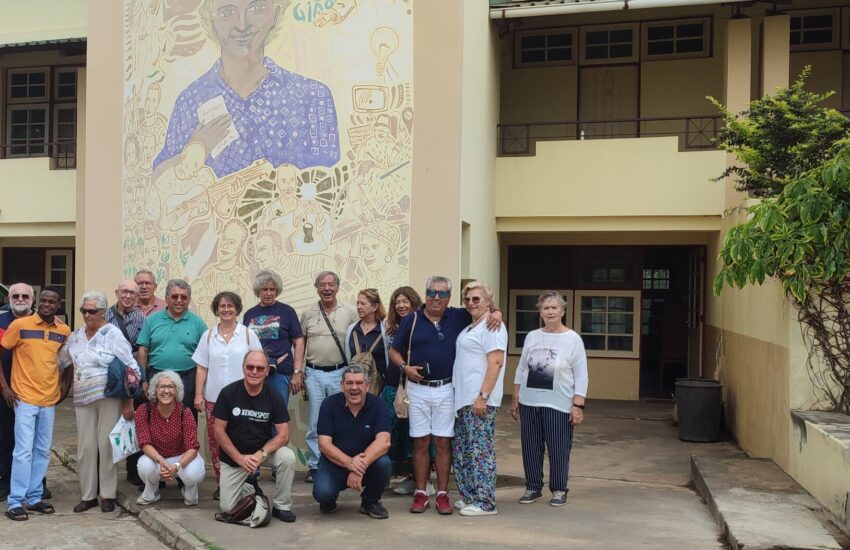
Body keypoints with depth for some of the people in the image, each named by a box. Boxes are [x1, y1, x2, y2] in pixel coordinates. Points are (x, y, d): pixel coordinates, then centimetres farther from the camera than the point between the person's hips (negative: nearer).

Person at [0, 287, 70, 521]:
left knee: (43, 451, 10)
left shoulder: (64, 331, 3)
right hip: (24, 398, -4)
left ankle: (34, 497, 21)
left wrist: (66, 385, 9)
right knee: (24, 451, -5)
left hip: (50, 399, 4)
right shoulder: (20, 325, -7)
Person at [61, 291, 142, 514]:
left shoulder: (113, 334, -7)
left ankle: (108, 495, 11)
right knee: (85, 447, 6)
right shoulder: (76, 336, 9)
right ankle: (87, 495, 17)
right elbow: (62, 360, 23)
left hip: (109, 397, -5)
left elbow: (132, 369, -9)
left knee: (106, 446, 0)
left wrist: (128, 402, -11)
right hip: (83, 399, 5)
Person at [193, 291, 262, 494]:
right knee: (215, 442, 3)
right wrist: (198, 395, 2)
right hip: (214, 398, 2)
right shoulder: (208, 336, 9)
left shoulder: (248, 335, 3)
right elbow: (201, 368, 9)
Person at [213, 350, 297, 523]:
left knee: (288, 457, -29)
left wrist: (261, 454, -28)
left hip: (265, 448, 1)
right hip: (233, 455, 0)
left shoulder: (274, 397, -11)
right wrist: (240, 458, -18)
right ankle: (248, 488, 26)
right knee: (227, 507, -8)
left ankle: (281, 506, -8)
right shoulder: (228, 393, -13)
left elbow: (283, 435, -13)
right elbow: (219, 431, -10)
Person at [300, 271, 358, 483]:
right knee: (314, 423, 6)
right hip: (314, 374, 1)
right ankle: (314, 466, 16)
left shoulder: (350, 312, 1)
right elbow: (300, 344, 10)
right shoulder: (308, 313, 6)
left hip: (340, 373, -1)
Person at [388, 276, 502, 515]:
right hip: (418, 389, 0)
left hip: (447, 389, 0)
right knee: (420, 442, 5)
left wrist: (496, 312, -11)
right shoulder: (411, 320, 2)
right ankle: (421, 494, 14)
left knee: (443, 442, 4)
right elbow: (394, 350, 8)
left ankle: (442, 494, 13)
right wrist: (405, 367, -10)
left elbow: (483, 308, 12)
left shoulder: (459, 317, 2)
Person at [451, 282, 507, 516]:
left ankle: (485, 503, 3)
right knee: (461, 450, 14)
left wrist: (483, 396, -22)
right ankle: (469, 497, 24)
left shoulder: (492, 327, -10)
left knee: (480, 451, -5)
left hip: (479, 400, -10)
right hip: (463, 399, 10)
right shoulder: (470, 327, 19)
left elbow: (496, 363, -18)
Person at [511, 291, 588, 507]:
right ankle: (533, 487, 23)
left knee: (558, 450, 1)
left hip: (559, 405, -4)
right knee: (531, 448, 9)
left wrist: (578, 405, -11)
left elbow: (581, 376, -6)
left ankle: (559, 490, 18)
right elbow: (521, 369, 13)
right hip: (529, 403, 4)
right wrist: (515, 398, 11)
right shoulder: (532, 336, 7)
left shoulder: (573, 339, -4)